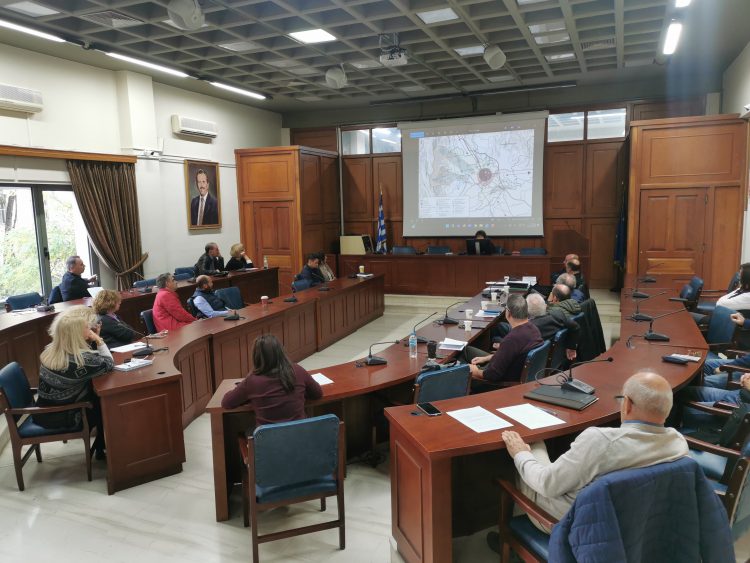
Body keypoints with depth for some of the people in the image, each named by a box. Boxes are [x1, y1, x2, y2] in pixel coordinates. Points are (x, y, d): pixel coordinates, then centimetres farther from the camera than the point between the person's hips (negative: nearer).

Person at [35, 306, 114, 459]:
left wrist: (92, 339, -2)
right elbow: (108, 364, -13)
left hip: (45, 412, 7)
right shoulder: (80, 360, -29)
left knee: (97, 396, 18)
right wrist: (99, 340, -11)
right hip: (62, 417, -7)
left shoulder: (50, 350, -5)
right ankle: (100, 449, 31)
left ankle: (99, 446, 30)